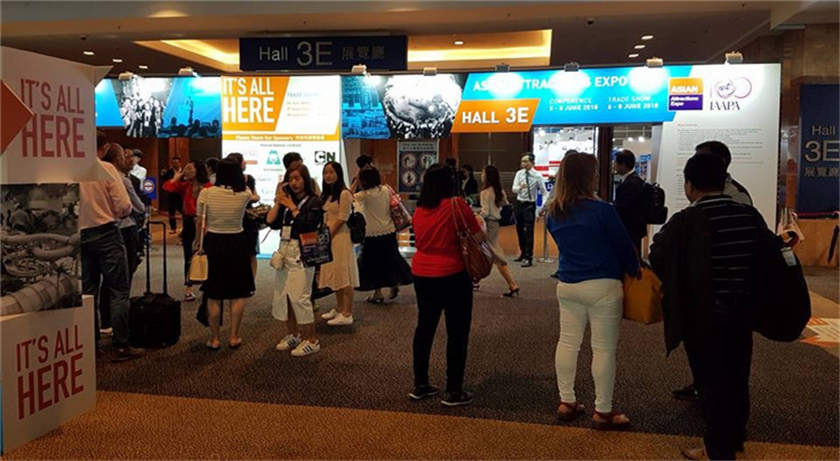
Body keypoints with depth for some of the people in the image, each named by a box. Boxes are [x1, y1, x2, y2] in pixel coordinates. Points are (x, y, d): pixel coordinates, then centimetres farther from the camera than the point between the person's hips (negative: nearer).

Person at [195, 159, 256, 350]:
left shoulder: (206, 193, -9)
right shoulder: (244, 194, -9)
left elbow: (199, 223, -2)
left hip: (213, 243, 0)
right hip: (237, 243, 0)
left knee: (214, 295, 8)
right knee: (238, 293, 11)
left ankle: (214, 339, 15)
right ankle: (234, 337, 15)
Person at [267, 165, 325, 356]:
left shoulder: (313, 201, -2)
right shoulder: (286, 200, 13)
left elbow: (307, 223, -17)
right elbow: (271, 221, 4)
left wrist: (291, 205, -9)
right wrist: (279, 200, 2)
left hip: (301, 252, -7)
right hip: (284, 250, 7)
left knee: (299, 296, -9)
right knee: (281, 295, 9)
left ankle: (311, 340, 2)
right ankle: (293, 334, 26)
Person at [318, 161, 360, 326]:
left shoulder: (344, 194, -11)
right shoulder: (326, 195, 16)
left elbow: (342, 219, -14)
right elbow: (324, 218, 15)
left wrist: (328, 236, -13)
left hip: (340, 237, -8)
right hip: (328, 239, 8)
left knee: (344, 275, -6)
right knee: (335, 274, 13)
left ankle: (347, 314, -3)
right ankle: (339, 309, 24)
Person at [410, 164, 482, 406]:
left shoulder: (419, 210, 4)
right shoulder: (457, 205, -12)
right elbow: (477, 235, -7)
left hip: (422, 274, 6)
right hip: (452, 275, -6)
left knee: (424, 327, 16)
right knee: (457, 332, 4)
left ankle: (420, 384, 25)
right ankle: (454, 391, 9)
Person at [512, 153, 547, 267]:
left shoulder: (537, 176, -9)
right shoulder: (519, 174, 1)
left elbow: (544, 192, -5)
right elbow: (514, 189, -8)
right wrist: (520, 187, -30)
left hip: (530, 205, -5)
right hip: (519, 204, 5)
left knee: (528, 232, -8)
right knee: (520, 231, 15)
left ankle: (528, 258, -3)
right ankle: (523, 253, 31)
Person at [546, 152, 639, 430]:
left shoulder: (554, 213, 3)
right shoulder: (601, 210, -15)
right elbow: (624, 246, -6)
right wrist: (634, 272, 11)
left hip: (567, 286, 6)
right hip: (602, 286, -6)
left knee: (568, 341, 14)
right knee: (604, 349, 3)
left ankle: (566, 402, 23)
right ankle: (603, 412, 12)